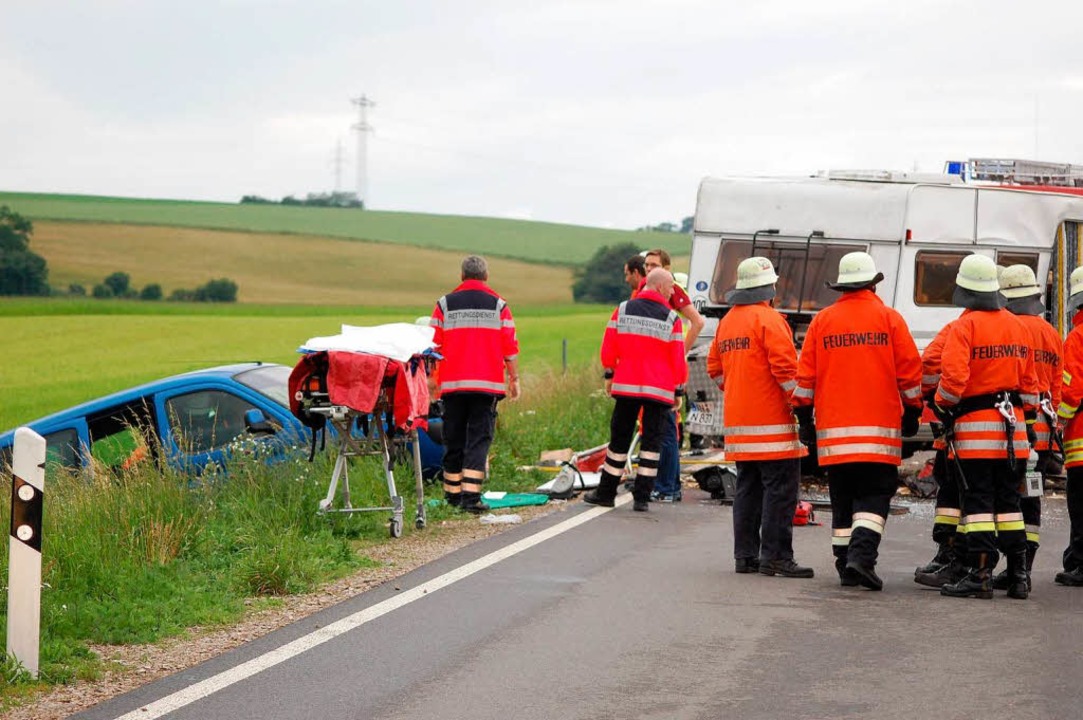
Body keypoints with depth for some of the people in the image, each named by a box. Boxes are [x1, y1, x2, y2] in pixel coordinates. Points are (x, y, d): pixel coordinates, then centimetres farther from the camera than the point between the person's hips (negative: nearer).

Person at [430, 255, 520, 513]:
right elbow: (510, 347, 2)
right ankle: (471, 495, -13)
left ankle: (453, 493, 17)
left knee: (454, 438, 11)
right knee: (479, 438, -3)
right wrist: (514, 379, 10)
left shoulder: (445, 304, 5)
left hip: (452, 383, 2)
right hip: (488, 383, -2)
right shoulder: (498, 305, 3)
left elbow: (434, 345, 4)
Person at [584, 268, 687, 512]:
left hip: (627, 385, 2)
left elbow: (608, 347, 4)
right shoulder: (671, 318, -3)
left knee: (619, 438, 10)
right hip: (659, 389, -2)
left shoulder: (623, 310, 4)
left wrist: (609, 375, 16)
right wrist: (679, 389, 8)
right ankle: (642, 497, -2)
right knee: (651, 441, 3)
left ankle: (606, 492, 15)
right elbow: (677, 358, -1)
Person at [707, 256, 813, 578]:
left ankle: (745, 555, 13)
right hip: (771, 422, -8)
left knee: (747, 488, 12)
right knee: (780, 488, -5)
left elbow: (715, 366, 21)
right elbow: (785, 366, -18)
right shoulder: (769, 319, -11)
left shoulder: (727, 321, 15)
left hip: (738, 421, 8)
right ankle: (775, 555, -8)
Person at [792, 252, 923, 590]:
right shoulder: (889, 318, 0)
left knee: (843, 499, 11)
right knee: (873, 498, -2)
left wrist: (805, 417, 14)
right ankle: (862, 556, -20)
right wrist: (912, 412, 12)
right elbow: (910, 371, 1)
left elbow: (805, 375, 7)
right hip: (879, 429, -3)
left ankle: (846, 567, 12)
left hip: (833, 429, 3)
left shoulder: (822, 320, 7)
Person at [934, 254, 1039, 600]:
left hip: (974, 427, -6)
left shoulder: (964, 327, -11)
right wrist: (1024, 415, 23)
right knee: (1008, 500, 12)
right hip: (1011, 424, 6)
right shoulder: (1018, 327, 10)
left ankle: (980, 574, -9)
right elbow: (1029, 381, 14)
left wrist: (942, 406, -3)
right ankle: (1018, 575, 11)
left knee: (978, 500, -5)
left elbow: (953, 378, -20)